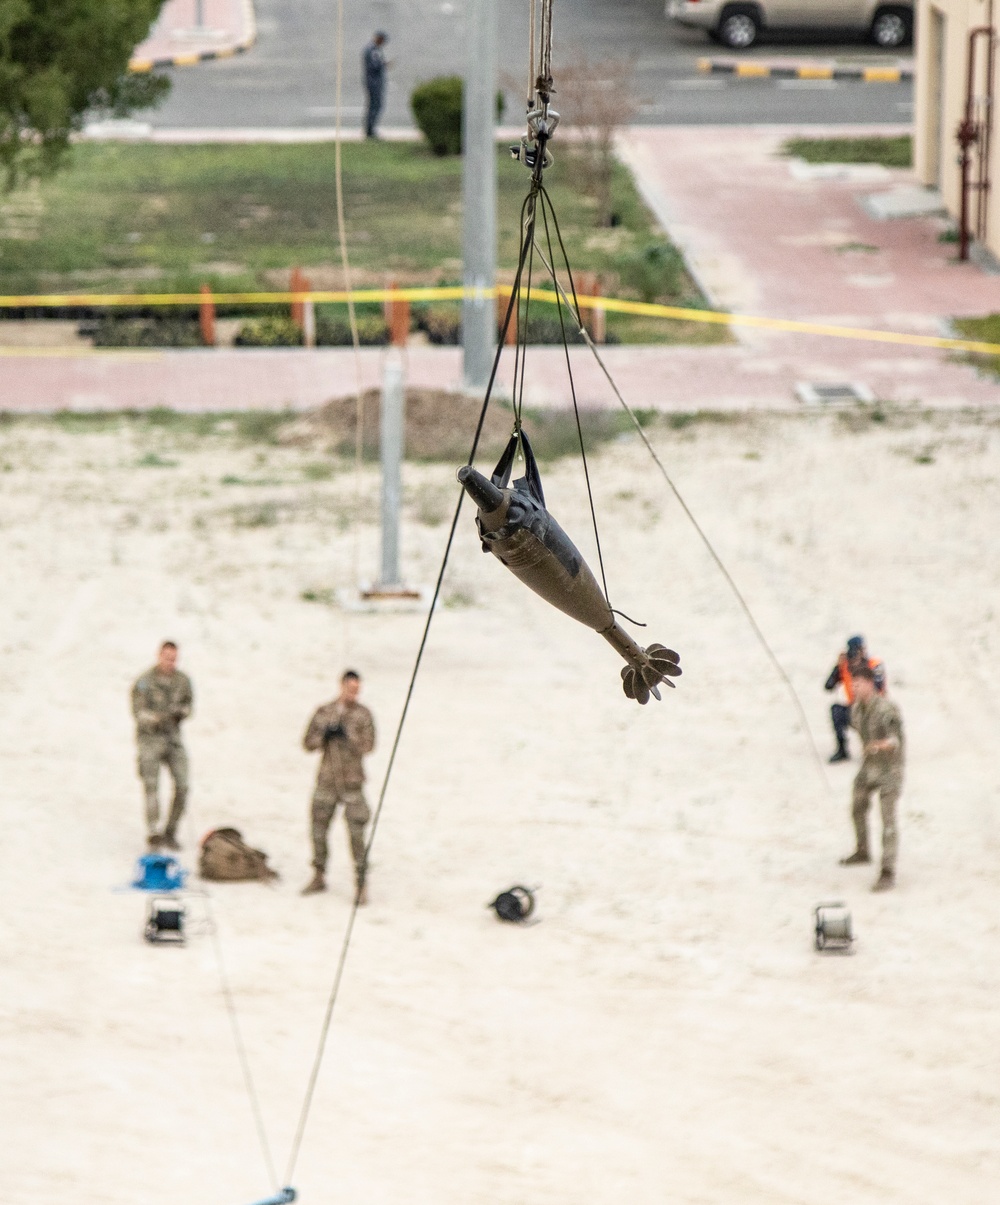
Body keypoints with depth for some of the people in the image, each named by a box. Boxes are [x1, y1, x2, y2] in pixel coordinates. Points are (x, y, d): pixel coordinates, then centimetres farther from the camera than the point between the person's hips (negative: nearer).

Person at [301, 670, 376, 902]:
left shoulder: (362, 714, 0)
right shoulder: (324, 712, 6)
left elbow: (367, 746, -8)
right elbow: (308, 744, 6)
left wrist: (346, 735, -20)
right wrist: (324, 734, -13)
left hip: (352, 781, -3)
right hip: (327, 780, 3)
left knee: (356, 833, -9)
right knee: (319, 829, 7)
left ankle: (361, 882, -2)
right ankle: (319, 877, 24)